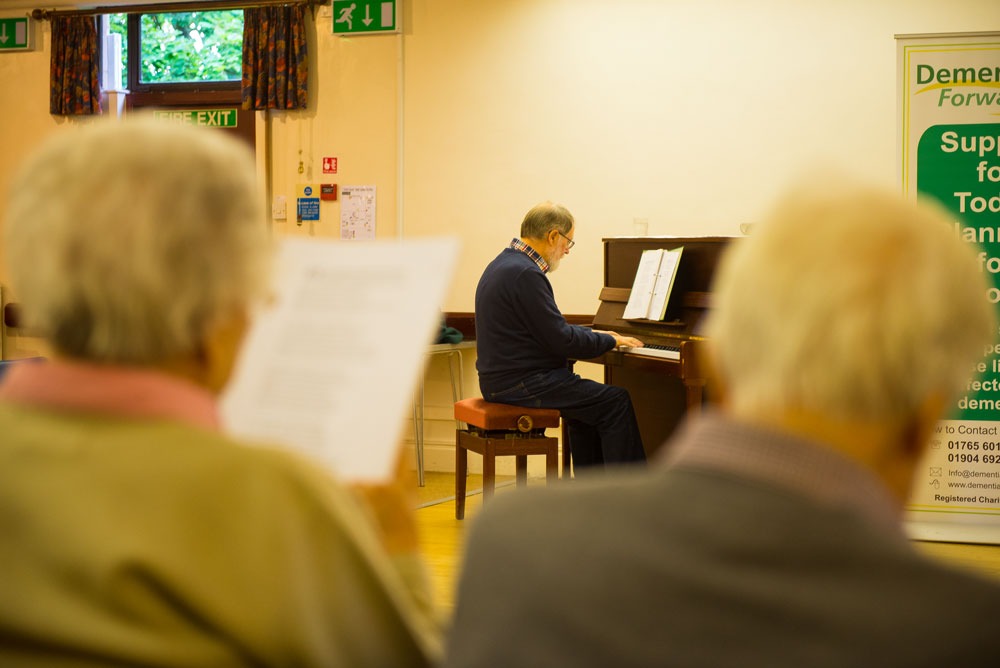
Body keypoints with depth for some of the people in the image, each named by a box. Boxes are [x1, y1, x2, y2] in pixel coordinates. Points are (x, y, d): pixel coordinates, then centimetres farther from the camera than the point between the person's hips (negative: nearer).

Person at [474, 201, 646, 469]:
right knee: (616, 401, -8)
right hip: (521, 383, -11)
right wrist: (610, 341, -5)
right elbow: (561, 340, -19)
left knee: (587, 404, 26)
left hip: (501, 378, 11)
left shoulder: (507, 263, 13)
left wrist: (593, 335, 21)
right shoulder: (526, 274, -20)